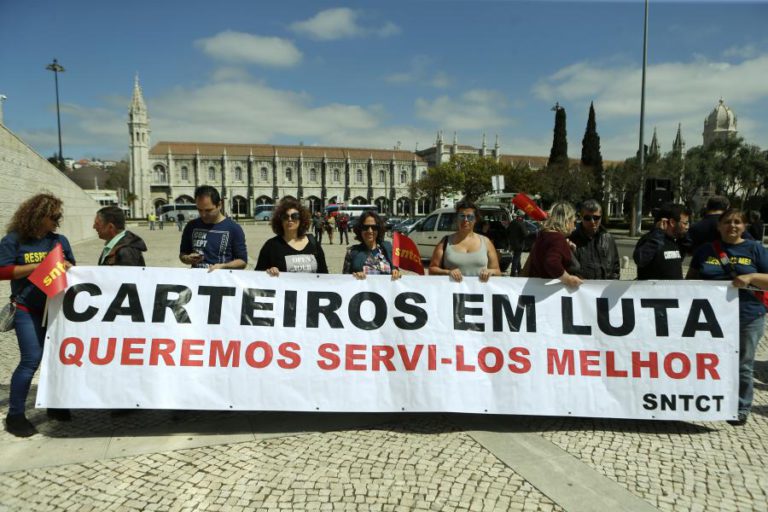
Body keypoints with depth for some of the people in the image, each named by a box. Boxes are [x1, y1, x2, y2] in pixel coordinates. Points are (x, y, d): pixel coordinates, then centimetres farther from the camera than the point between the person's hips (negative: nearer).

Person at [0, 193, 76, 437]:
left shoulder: (59, 240, 7)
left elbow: (72, 268, 13)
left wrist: (65, 266, -9)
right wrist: (39, 266, -19)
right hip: (28, 311, -5)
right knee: (31, 360, -8)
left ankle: (55, 405, 26)